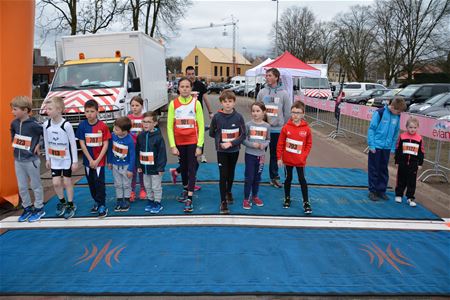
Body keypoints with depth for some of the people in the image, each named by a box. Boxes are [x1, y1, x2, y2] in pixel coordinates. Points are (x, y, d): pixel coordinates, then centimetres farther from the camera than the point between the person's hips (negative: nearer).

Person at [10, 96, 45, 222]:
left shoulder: (33, 125, -19)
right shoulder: (14, 123, 1)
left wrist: (39, 145, -9)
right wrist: (14, 142, 12)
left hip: (31, 160, -6)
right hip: (18, 160, 6)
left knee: (35, 186, 9)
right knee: (22, 187, 14)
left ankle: (39, 208, 22)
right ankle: (27, 208, 30)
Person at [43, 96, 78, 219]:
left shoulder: (66, 125, -18)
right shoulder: (46, 125, -4)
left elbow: (73, 144, -12)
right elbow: (46, 143, 7)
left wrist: (75, 161, -10)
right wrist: (47, 159, 10)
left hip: (67, 159, -4)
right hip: (54, 159, 4)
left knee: (67, 182, 6)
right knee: (56, 182, 3)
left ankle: (71, 205, 22)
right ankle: (62, 202, 28)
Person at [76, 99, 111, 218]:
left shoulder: (103, 126, -10)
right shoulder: (82, 125, -4)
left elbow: (105, 144, -8)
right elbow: (82, 144, -3)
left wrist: (97, 160, -12)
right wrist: (90, 160, -8)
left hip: (99, 160, -3)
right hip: (88, 160, 3)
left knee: (99, 182, -4)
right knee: (91, 182, 13)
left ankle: (102, 206, 6)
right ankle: (96, 202, 29)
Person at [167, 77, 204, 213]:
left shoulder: (196, 103, -4)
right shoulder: (173, 104, -1)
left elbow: (201, 125, -4)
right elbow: (169, 126, -1)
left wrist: (199, 145, -9)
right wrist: (173, 146, -7)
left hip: (193, 142, -2)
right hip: (179, 142, 2)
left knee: (192, 169, -4)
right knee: (183, 167, 16)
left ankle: (189, 199, -2)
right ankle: (185, 189, 38)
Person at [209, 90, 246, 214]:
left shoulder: (238, 117, -8)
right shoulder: (217, 117, -9)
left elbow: (243, 135, -7)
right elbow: (211, 133, 4)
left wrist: (231, 143, -17)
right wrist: (220, 140, -5)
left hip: (234, 150, 2)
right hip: (221, 151, -2)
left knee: (231, 173, 18)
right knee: (223, 176, -2)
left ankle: (229, 192, 43)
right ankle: (223, 202, 7)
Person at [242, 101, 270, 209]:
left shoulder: (267, 126, -1)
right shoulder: (248, 124, -8)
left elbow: (268, 139, 8)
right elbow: (243, 139, -7)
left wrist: (264, 145, -12)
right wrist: (252, 144, -20)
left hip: (261, 155, 3)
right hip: (250, 154, -3)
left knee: (257, 177, 14)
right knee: (249, 177, 0)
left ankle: (255, 197, 31)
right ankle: (246, 199, 12)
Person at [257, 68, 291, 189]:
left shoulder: (284, 94, -3)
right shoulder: (262, 92, 1)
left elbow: (287, 113, 1)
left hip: (277, 129, 0)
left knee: (275, 154, 12)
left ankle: (274, 177, 26)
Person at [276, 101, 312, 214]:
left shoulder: (306, 129, -8)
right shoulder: (286, 128, -9)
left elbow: (309, 144, 1)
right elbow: (280, 143, -4)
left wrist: (304, 156, -6)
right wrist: (279, 157, -3)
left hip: (300, 161, -1)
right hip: (287, 159, 1)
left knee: (302, 180, 4)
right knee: (288, 178, 15)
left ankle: (306, 202, 13)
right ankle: (287, 198, 32)